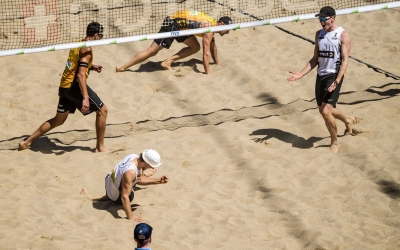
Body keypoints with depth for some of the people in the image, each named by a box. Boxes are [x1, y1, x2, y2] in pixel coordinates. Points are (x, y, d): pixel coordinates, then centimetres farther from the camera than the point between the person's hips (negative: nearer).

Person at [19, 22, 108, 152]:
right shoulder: (86, 49, -14)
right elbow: (80, 75, -24)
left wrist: (92, 67, 19)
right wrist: (85, 97, -30)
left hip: (64, 86, 9)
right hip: (74, 86, -9)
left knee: (58, 120, 19)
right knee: (102, 110, 3)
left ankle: (26, 142, 19)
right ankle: (100, 147, 6)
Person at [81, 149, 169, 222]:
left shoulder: (134, 157, -15)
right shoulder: (130, 172, -40)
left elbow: (140, 180, 0)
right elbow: (124, 197, -42)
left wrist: (159, 180, -8)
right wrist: (131, 217, -43)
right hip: (115, 196, -7)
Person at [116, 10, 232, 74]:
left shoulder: (212, 24, 10)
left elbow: (213, 45, 29)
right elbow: (206, 53, -22)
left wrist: (217, 63, 36)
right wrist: (208, 73, -20)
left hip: (180, 25, 9)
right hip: (172, 24, -9)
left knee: (195, 47, 11)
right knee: (152, 51, -10)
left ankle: (168, 62, 1)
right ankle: (122, 68, -10)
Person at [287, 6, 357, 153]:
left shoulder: (343, 35, -10)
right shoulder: (319, 34, 10)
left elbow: (345, 60, -15)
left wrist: (337, 80, -27)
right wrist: (301, 74, 3)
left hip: (334, 76, -7)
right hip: (321, 75, 7)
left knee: (326, 111, -16)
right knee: (323, 110, 19)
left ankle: (335, 142, 7)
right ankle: (348, 120, 48)